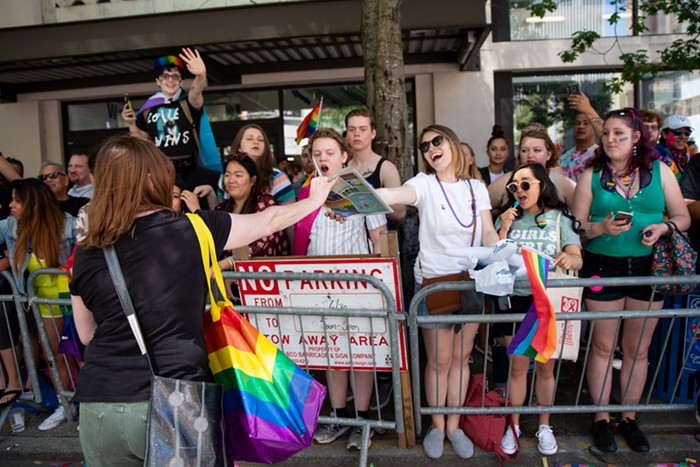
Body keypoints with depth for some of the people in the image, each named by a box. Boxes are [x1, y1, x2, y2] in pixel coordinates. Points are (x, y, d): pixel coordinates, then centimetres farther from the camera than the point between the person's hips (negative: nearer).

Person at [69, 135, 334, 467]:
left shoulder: (86, 254, 1)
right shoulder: (192, 230, -7)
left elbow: (87, 335, 15)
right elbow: (269, 221, 7)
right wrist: (316, 199, 25)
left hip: (101, 407, 4)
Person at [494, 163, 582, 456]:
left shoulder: (560, 219, 2)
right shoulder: (506, 219, 6)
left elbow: (577, 260, -6)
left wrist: (570, 260, -30)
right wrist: (504, 230, -11)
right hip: (515, 299, 1)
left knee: (546, 367, 10)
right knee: (518, 366, 7)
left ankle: (544, 426, 28)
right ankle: (514, 426, 23)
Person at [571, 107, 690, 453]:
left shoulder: (659, 171, 4)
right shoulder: (592, 175, 1)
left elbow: (682, 217, 7)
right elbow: (577, 226, 0)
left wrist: (662, 227, -13)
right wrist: (602, 228, -19)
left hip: (648, 268, 1)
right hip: (603, 267, -1)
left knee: (638, 349, 11)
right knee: (602, 347, 7)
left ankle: (629, 417, 28)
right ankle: (601, 418, 22)